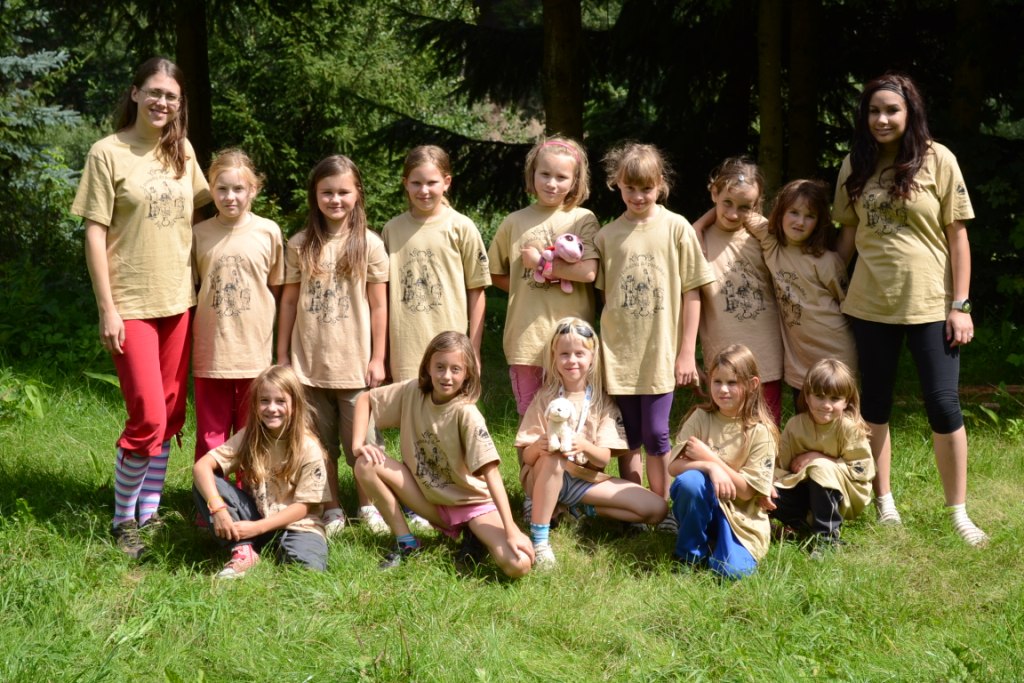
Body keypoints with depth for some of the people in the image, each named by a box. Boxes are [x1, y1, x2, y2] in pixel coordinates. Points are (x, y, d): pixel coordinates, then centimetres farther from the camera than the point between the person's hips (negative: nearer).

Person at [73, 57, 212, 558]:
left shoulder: (181, 150, 8)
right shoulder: (108, 153, -7)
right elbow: (95, 233, -9)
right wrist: (107, 309, -12)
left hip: (179, 301, 6)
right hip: (132, 305, -6)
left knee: (170, 415, 10)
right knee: (148, 418, -10)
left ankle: (150, 512, 24)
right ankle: (123, 520, 9)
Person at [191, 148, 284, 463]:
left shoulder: (268, 232, 0)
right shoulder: (199, 234, 2)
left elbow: (276, 289, 8)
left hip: (255, 352, 0)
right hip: (210, 353, 0)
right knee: (210, 440, 8)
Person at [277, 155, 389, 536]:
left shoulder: (369, 244, -3)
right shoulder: (300, 245, 2)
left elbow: (378, 305, 0)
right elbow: (289, 301, 6)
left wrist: (377, 358, -3)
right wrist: (282, 356, 5)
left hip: (354, 362, -2)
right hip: (309, 362, 2)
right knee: (320, 441, 10)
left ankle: (368, 507, 21)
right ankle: (332, 510, 21)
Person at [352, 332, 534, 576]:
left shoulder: (467, 414, -24)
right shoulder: (413, 391, -10)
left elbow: (491, 472, -29)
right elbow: (365, 399, 3)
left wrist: (511, 529, -34)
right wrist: (359, 443, -13)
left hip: (471, 503, -4)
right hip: (429, 496, 4)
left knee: (519, 565, -28)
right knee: (366, 465, -16)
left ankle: (472, 535, 5)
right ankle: (406, 544, -2)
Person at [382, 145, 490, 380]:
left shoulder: (461, 228, -1)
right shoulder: (392, 229, 6)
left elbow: (476, 291, 2)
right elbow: (384, 293, 11)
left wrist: (474, 352, 0)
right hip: (406, 351, 2)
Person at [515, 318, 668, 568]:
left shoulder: (602, 401, -1)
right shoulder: (545, 398, -5)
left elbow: (604, 459, -10)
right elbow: (527, 456, -8)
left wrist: (584, 446, -33)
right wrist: (539, 447, -33)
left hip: (587, 480, 3)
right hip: (545, 477, -2)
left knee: (657, 509, -11)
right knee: (552, 457, -39)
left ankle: (583, 509, 3)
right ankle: (538, 539, -31)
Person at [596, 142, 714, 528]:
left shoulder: (677, 229, -2)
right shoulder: (607, 236, 3)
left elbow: (691, 293, -1)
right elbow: (604, 295, 9)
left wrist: (687, 352, -4)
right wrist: (602, 346, 4)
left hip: (660, 352, -2)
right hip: (619, 352, 2)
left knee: (656, 436, 1)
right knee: (628, 438, 9)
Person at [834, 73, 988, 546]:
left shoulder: (937, 160, -5)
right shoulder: (855, 165, 4)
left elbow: (957, 235, -4)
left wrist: (961, 305, -8)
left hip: (930, 305, -3)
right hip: (870, 305, 3)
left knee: (943, 405, -1)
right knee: (873, 405, 10)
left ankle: (958, 513, 11)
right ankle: (884, 502, 24)